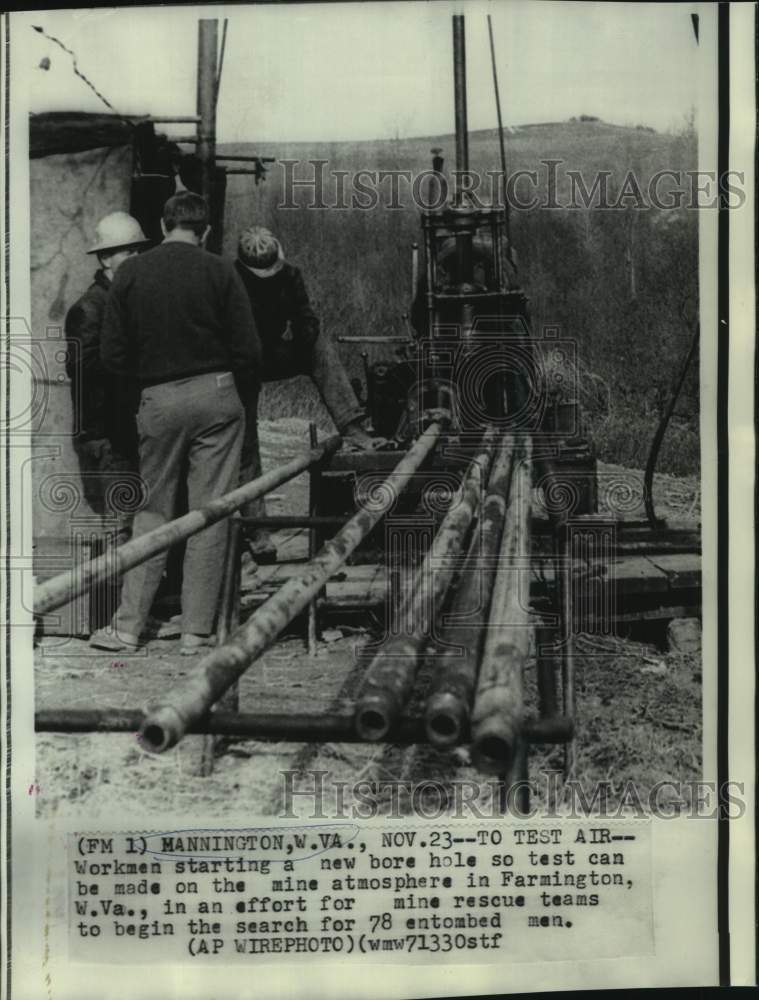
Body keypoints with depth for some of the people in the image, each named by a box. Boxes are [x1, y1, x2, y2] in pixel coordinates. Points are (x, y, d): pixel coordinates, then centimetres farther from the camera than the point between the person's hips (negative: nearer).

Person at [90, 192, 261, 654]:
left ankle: (129, 626, 12)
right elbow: (248, 350, -6)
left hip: (159, 400, 2)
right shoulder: (219, 271, -3)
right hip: (216, 394, -2)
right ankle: (197, 631, 7)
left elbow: (113, 354, 2)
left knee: (153, 512, 12)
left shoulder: (130, 273, 3)